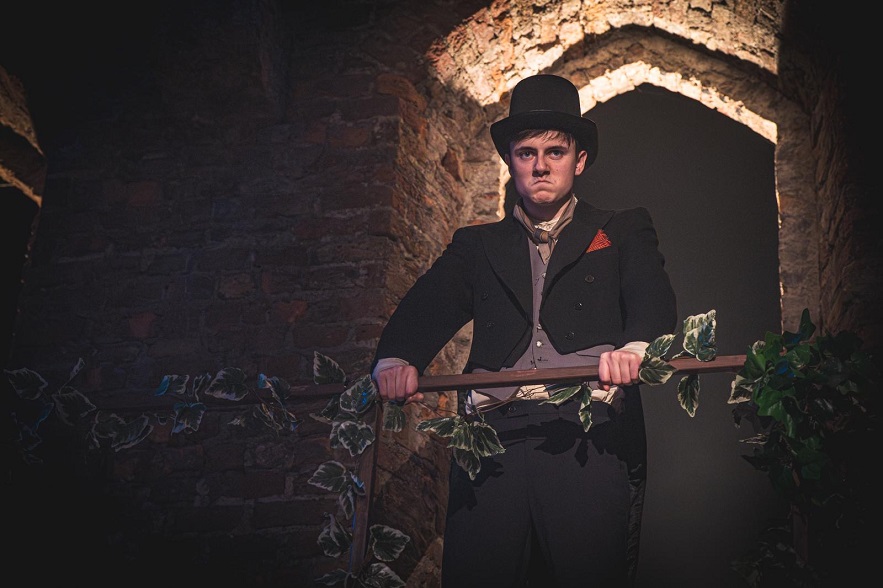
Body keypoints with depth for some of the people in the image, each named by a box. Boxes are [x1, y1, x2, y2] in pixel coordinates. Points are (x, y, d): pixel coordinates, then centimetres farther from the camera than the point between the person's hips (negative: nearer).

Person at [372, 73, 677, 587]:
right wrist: (397, 360, -13)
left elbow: (653, 298, 1)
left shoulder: (623, 233, 20)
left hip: (590, 434, -1)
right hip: (494, 434, 2)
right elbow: (427, 306, 10)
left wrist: (635, 346, -23)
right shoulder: (477, 245, 26)